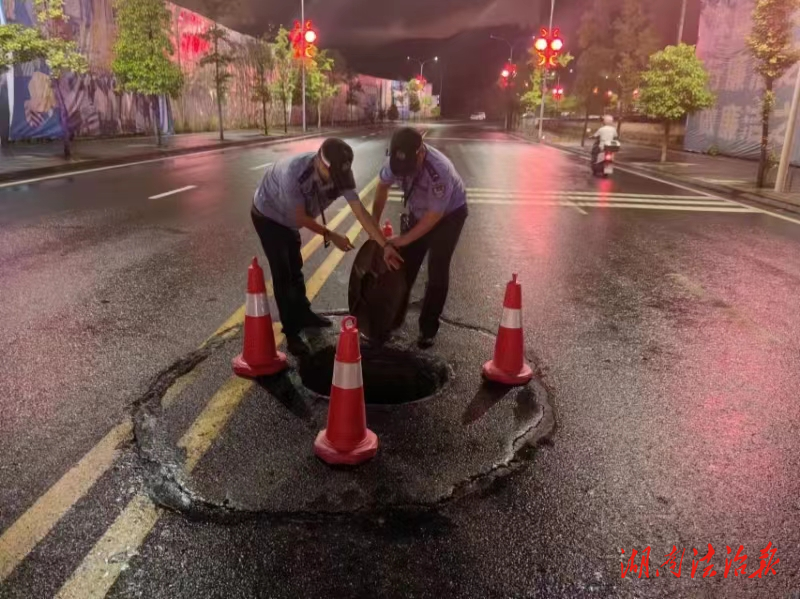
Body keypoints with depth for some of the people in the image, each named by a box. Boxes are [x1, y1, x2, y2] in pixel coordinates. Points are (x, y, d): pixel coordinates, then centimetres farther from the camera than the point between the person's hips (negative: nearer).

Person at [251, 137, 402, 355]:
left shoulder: (340, 173, -24)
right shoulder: (294, 172, -41)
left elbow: (360, 211, -25)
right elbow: (301, 218, -31)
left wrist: (385, 245, -30)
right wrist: (331, 236, -23)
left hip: (289, 219, 7)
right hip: (268, 216, -6)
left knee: (295, 268, 20)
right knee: (282, 273, -8)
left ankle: (303, 315, 38)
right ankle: (291, 332, 2)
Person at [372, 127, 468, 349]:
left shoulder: (439, 171, -40)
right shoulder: (396, 160, -24)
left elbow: (434, 216, -28)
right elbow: (383, 184, -1)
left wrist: (404, 239, -21)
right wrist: (374, 222, 0)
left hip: (449, 214, -5)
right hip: (418, 212, 5)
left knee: (437, 271, -8)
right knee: (404, 265, 6)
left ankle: (428, 328, 6)